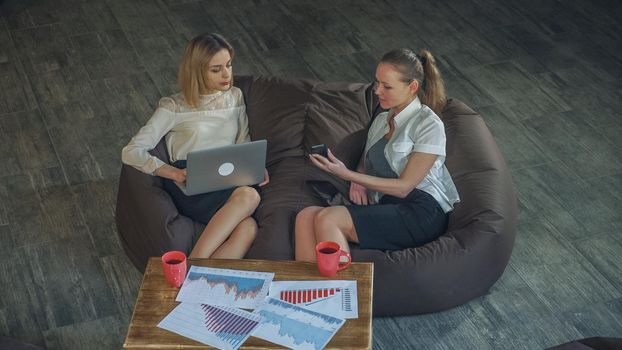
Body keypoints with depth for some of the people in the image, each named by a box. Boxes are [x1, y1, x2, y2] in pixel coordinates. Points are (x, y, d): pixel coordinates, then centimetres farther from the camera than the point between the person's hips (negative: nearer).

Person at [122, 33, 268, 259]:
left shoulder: (235, 97, 23)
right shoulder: (174, 107, 9)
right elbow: (130, 152, 2)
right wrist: (173, 172, -15)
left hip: (227, 184, 4)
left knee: (247, 229, -35)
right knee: (248, 196, -37)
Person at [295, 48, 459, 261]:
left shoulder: (429, 125, -2)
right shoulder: (382, 120, 23)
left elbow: (404, 186, -9)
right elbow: (365, 164, 29)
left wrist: (346, 174, -13)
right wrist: (357, 182, 3)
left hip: (421, 213, -7)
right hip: (382, 206, 7)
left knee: (327, 218, -28)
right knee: (306, 216, -20)